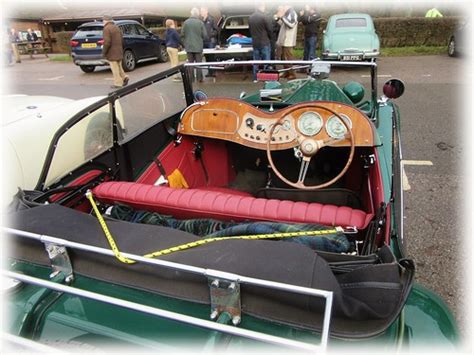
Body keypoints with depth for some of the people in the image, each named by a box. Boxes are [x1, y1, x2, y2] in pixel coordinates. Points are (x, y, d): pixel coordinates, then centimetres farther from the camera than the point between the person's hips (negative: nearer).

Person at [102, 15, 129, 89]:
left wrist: (104, 52, -11)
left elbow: (107, 42, -20)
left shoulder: (107, 28, -12)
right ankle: (124, 78, 6)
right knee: (118, 66, 19)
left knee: (115, 68, -3)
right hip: (119, 51, 8)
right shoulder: (116, 27, 15)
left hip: (112, 53, -8)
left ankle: (118, 83, -1)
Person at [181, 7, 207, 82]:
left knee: (190, 63, 9)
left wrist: (185, 43, 16)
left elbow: (182, 35, 1)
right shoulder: (200, 23, -8)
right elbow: (205, 36, -6)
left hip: (189, 46, 2)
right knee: (198, 63, 6)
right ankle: (199, 78, 7)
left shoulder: (186, 22, -2)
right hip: (198, 46, -2)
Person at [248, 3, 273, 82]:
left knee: (256, 61, 11)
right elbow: (270, 30, -9)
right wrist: (271, 38, 8)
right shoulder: (265, 17, -14)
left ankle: (255, 78, 14)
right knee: (266, 61, 2)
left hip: (255, 43, 6)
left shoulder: (250, 18, 6)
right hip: (265, 43, -6)